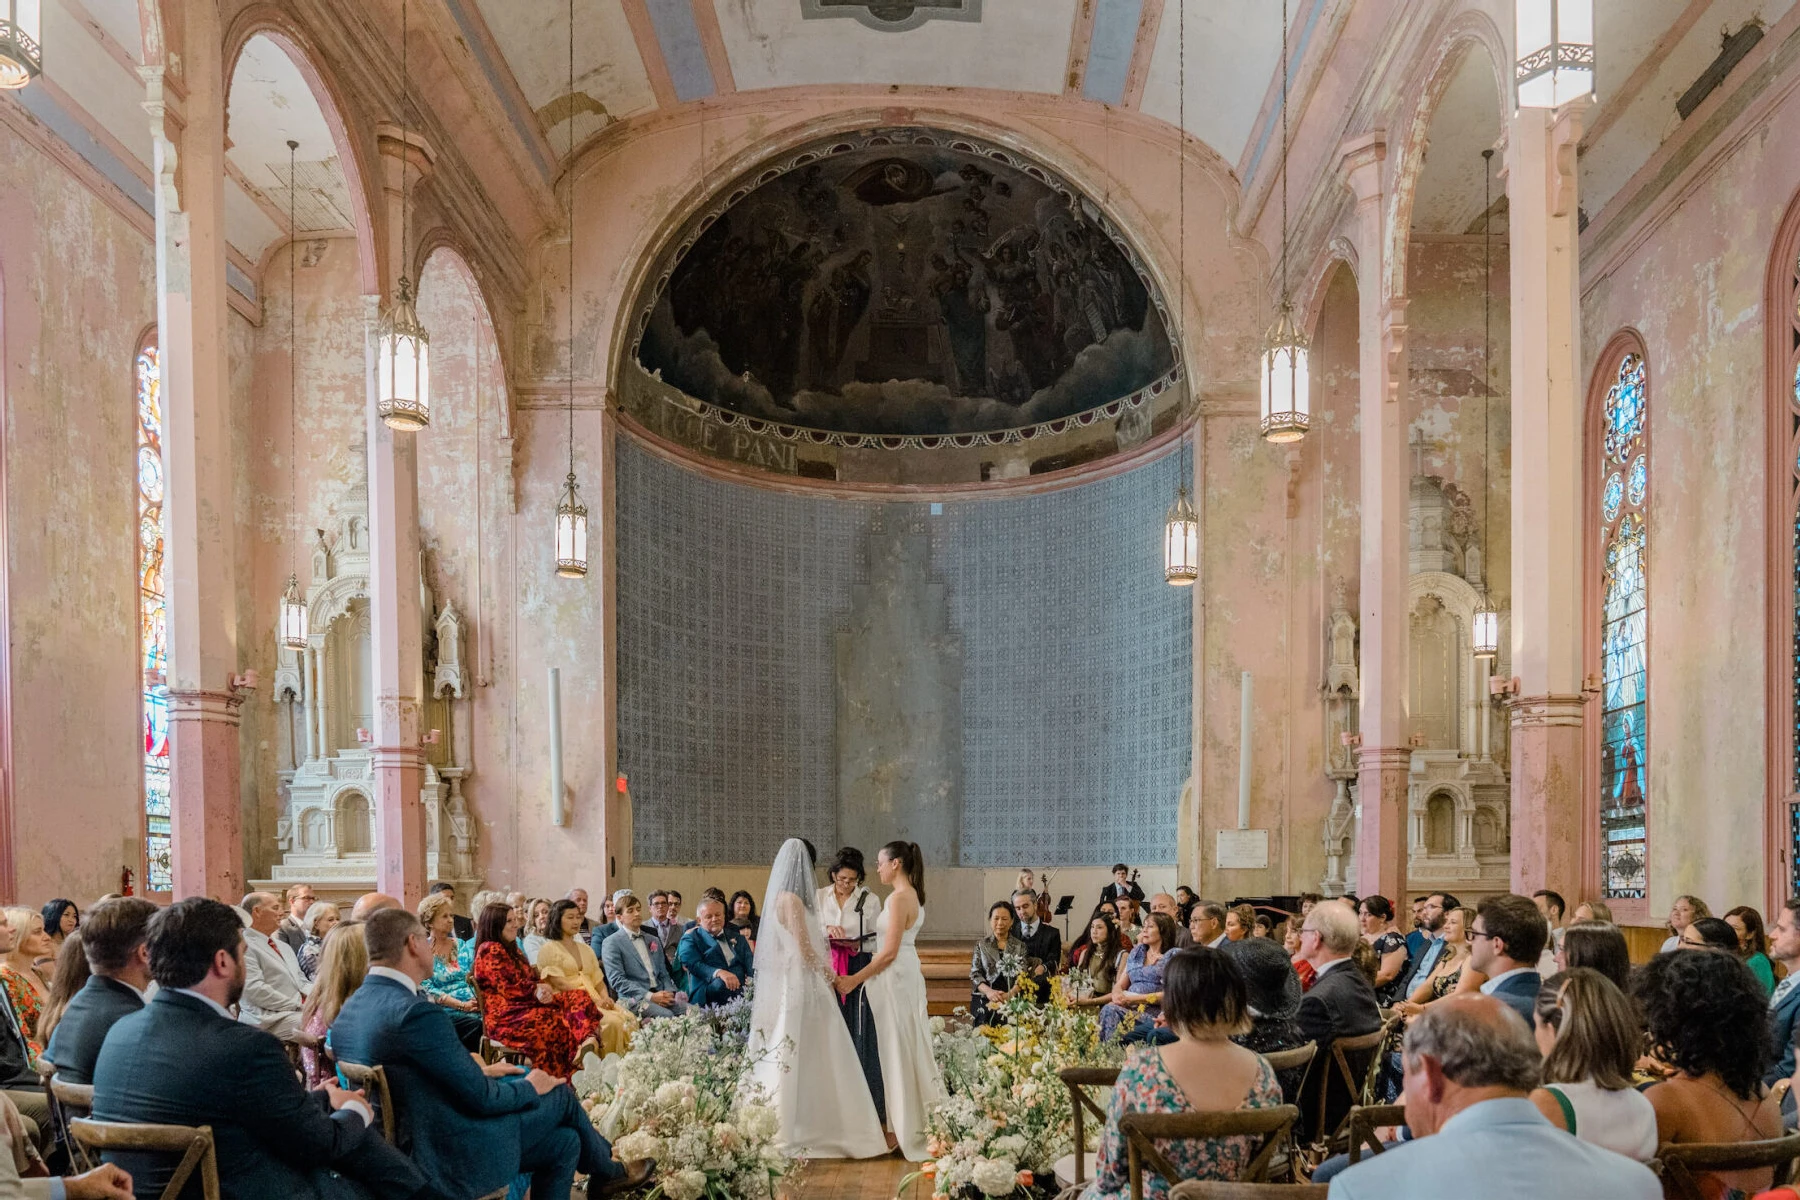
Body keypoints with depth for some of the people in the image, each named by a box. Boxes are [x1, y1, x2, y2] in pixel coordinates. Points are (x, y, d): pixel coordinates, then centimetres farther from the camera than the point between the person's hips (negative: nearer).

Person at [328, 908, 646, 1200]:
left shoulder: (351, 1009, 2)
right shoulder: (416, 1013, -27)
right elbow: (482, 1098, -20)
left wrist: (480, 1072, 16)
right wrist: (530, 1087, 0)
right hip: (454, 1157, -9)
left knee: (563, 1142, 17)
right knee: (560, 1094, 13)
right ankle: (607, 1172, 39)